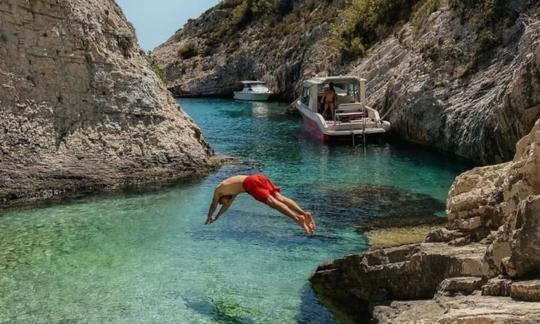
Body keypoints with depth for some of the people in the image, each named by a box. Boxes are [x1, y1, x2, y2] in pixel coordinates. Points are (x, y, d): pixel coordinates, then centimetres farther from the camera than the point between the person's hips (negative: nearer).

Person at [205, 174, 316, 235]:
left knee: (272, 201, -21)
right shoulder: (233, 187, 45)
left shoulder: (218, 189, 26)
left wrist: (209, 219, 50)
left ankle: (297, 218, -40)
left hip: (252, 182, -7)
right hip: (260, 177, 7)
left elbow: (214, 205, 35)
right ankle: (304, 213, -28)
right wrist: (216, 217, 65)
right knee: (280, 198, -8)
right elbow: (228, 205, 56)